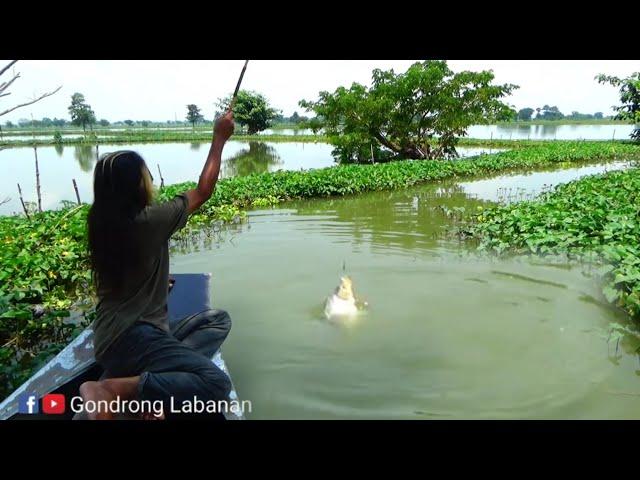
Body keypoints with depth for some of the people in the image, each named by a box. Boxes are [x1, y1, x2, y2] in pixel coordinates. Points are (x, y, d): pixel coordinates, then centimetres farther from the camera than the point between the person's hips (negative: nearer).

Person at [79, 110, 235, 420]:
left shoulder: (100, 222, 5)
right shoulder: (149, 220, -15)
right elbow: (203, 192, 0)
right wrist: (219, 139, 8)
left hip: (111, 338, 9)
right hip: (133, 337, -9)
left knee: (218, 320, 16)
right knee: (216, 384, -23)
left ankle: (155, 389, -2)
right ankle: (110, 390, -17)